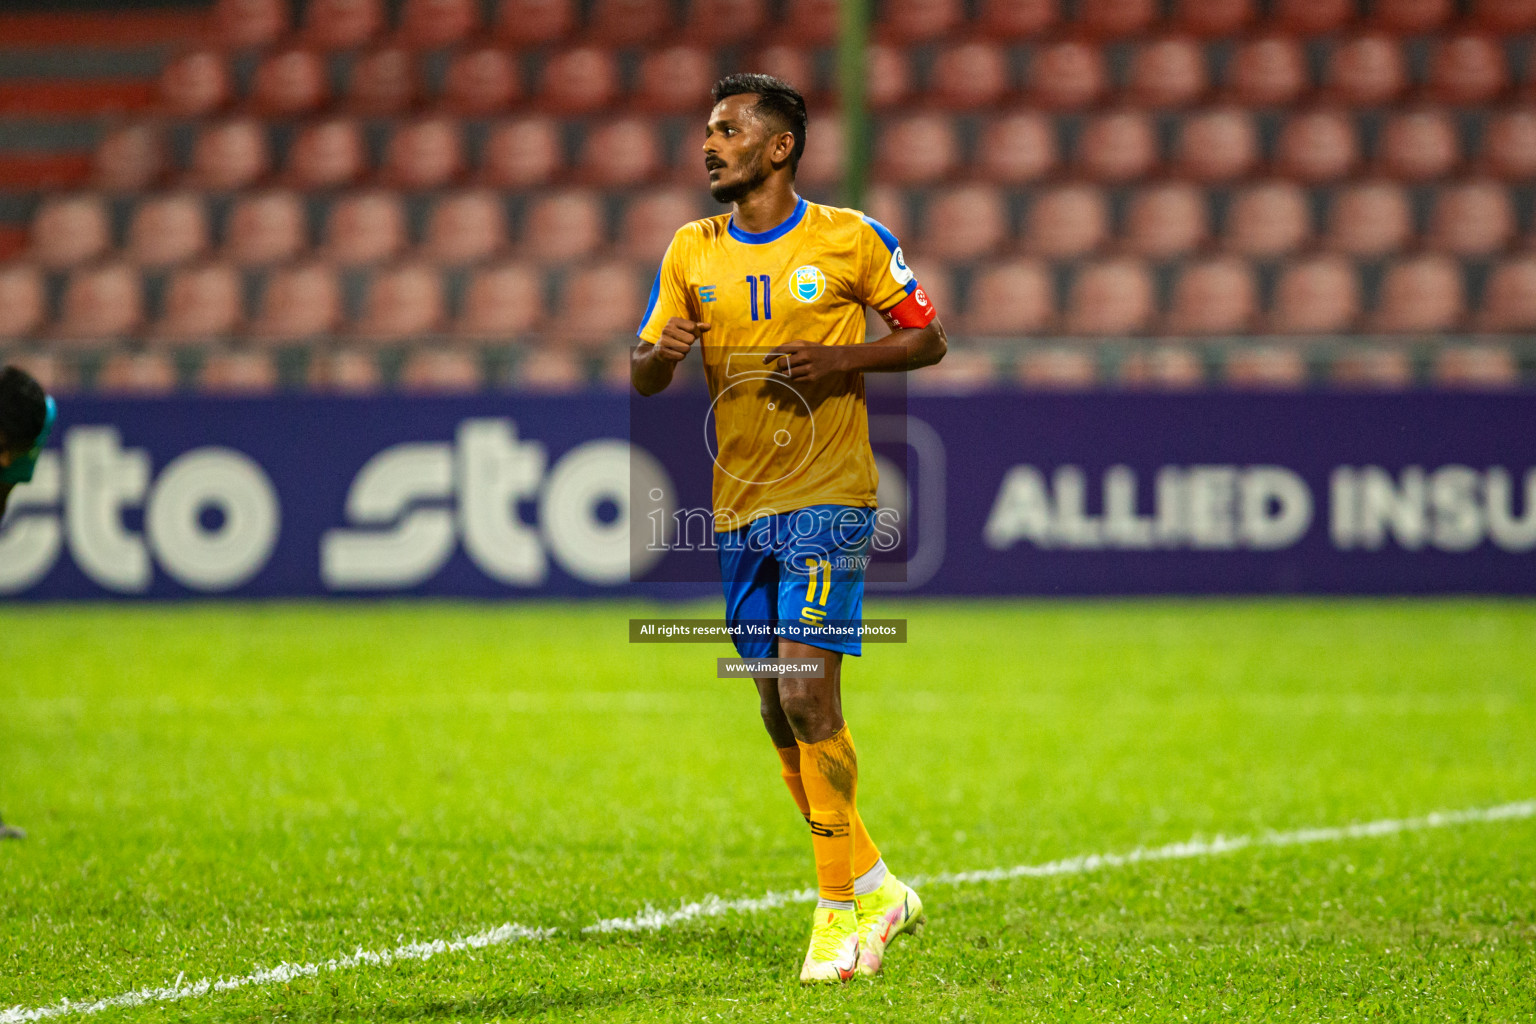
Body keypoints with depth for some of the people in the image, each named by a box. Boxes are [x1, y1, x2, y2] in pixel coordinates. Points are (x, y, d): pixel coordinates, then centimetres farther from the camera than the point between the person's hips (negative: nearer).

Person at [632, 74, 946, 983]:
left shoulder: (852, 240, -2)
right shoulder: (692, 252, 10)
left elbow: (928, 338, 5)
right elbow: (645, 377, 10)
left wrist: (842, 359, -12)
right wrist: (663, 352, -14)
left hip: (828, 500, -5)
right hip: (741, 507, 5)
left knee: (808, 696, -16)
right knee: (783, 717, 8)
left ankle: (844, 906, -4)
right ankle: (877, 889, 23)